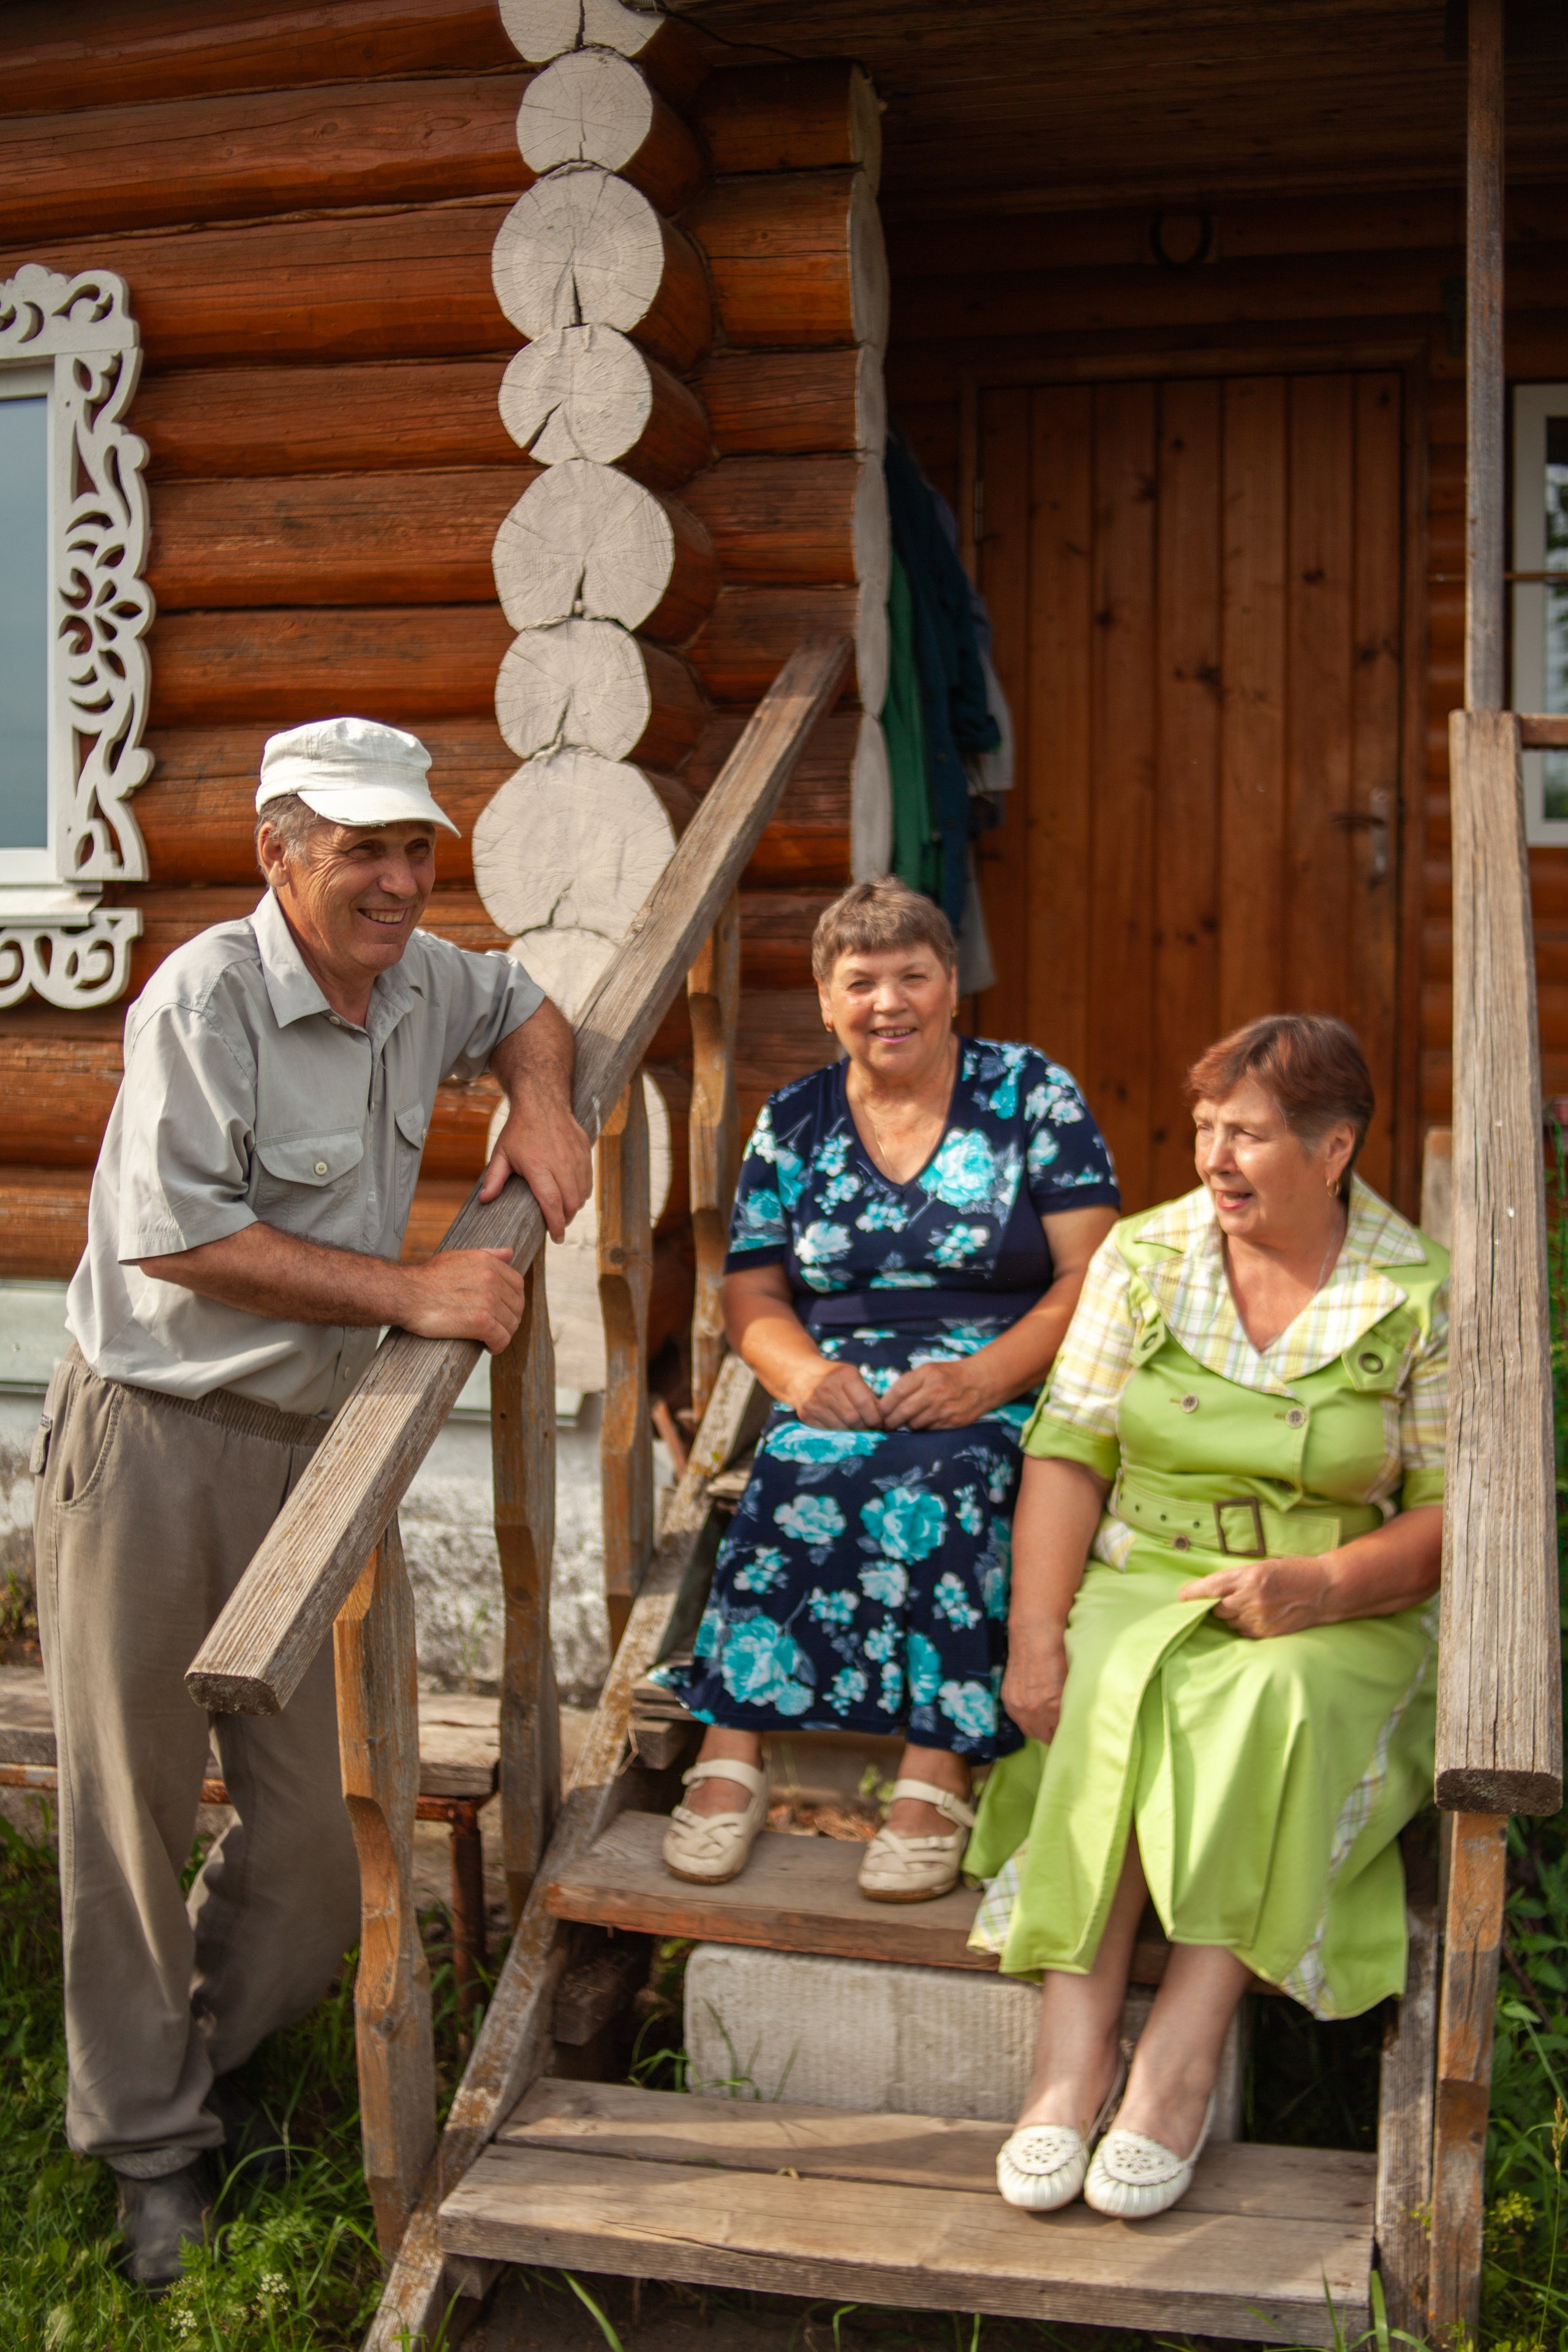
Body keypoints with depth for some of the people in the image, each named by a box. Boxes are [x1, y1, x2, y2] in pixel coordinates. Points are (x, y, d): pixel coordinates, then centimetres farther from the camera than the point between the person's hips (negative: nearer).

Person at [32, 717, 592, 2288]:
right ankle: (149, 2143, 25)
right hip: (151, 1442, -6)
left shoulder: (417, 979, 6)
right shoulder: (206, 998, -17)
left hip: (306, 1447, 6)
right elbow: (177, 1236, -24)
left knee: (311, 1815, 9)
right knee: (133, 1804, 7)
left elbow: (517, 1004, 29)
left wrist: (541, 1100, 6)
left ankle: (208, 2060, 35)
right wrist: (412, 1294, -22)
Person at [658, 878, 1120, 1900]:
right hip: (842, 1386, 2)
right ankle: (732, 1757, -31)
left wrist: (982, 1376, -20)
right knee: (799, 1477, -31)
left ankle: (935, 1780, -34)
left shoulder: (1033, 1096, 4)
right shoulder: (794, 1121, 13)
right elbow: (752, 1293, 10)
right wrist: (804, 1371, -13)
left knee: (941, 1481, -35)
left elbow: (1090, 1280, -4)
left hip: (1005, 1386, -2)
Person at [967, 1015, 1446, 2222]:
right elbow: (1068, 1453, -1)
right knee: (1114, 1698, -31)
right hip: (1144, 1580, 2)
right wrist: (1036, 1636, -13)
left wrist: (1323, 1585, -19)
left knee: (1277, 1704, -34)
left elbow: (1456, 1510, -2)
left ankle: (1178, 2066, -29)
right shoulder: (1144, 1255, 4)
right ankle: (1072, 2061, -30)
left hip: (1341, 1616, -1)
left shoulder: (1420, 1294, -2)